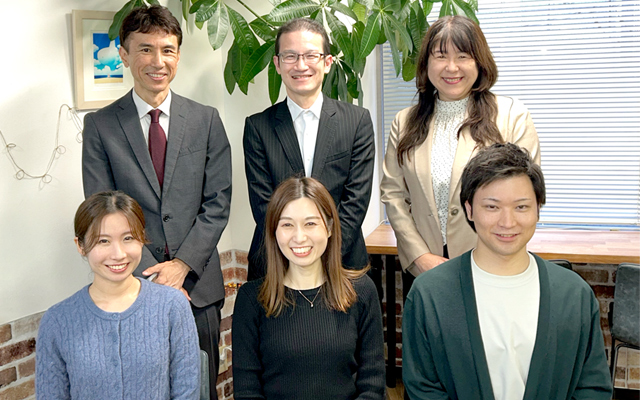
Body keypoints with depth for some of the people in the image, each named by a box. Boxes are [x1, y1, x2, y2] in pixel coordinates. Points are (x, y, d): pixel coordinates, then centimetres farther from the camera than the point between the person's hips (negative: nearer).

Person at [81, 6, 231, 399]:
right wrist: (151, 278, -12)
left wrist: (182, 265, -11)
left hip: (197, 284, 1)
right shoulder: (100, 125, 1)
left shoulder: (206, 120, 4)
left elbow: (217, 203, 1)